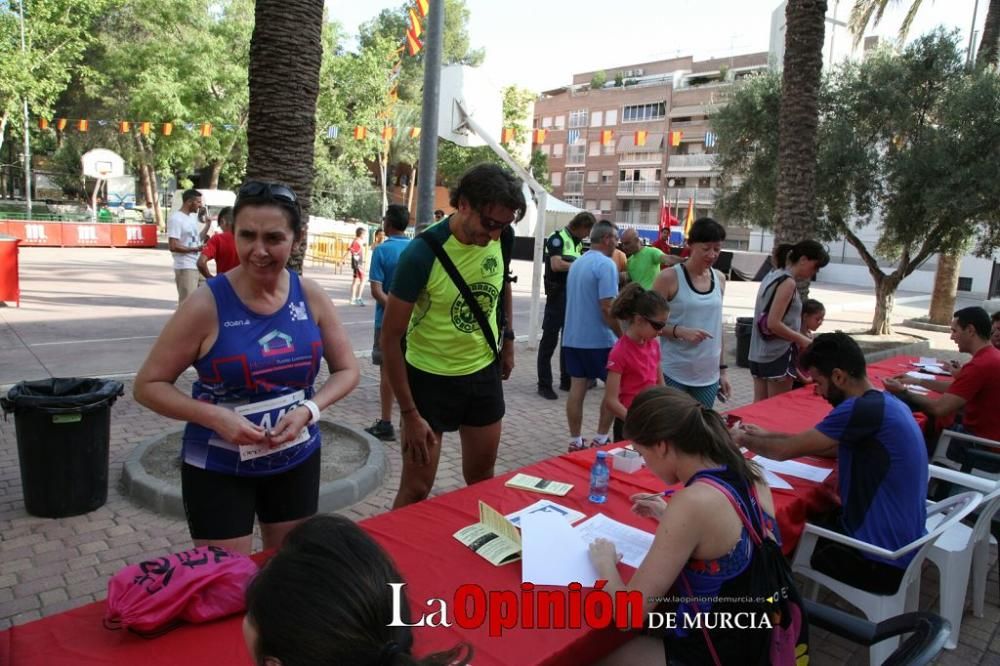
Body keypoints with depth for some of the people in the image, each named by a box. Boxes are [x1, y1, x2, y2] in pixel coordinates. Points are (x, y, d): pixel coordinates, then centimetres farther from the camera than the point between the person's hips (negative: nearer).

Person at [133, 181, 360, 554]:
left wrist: (308, 410, -16)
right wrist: (215, 416, -24)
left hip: (298, 461, 4)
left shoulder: (311, 297, -7)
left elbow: (347, 370, 1)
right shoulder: (207, 306, -16)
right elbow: (148, 385, -10)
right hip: (219, 469, -3)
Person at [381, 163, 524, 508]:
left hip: (484, 370, 5)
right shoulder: (422, 254, -24)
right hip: (431, 377, -5)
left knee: (482, 478, 18)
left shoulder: (502, 237, -9)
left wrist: (508, 339, 12)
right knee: (416, 490, 3)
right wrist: (409, 413, -17)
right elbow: (391, 337, -18)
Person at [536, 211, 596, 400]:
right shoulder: (557, 238, -9)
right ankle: (544, 384, 4)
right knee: (549, 339, -2)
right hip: (558, 295, -8)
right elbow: (556, 265, -20)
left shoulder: (578, 243, 15)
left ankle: (566, 381, 24)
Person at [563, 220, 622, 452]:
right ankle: (600, 440, 9)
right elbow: (607, 307, -21)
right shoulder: (606, 264, -15)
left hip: (573, 337, 7)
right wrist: (623, 336, -13)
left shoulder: (577, 263, 12)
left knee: (577, 388, 8)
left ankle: (575, 442, 11)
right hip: (599, 339, -7)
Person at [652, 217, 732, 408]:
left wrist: (723, 369, 14)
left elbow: (717, 327, 15)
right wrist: (680, 331, -22)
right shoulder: (669, 278, -8)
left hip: (708, 376, 5)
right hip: (672, 374, -5)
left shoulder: (719, 279, 9)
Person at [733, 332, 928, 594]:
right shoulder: (885, 402, 5)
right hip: (899, 544, 8)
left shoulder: (864, 409, -25)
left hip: (881, 560, -8)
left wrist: (741, 439, 0)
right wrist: (766, 436, 12)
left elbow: (786, 451, -18)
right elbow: (833, 448, 16)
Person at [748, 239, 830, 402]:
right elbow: (774, 324, -21)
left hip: (759, 354, 8)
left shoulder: (772, 276, 12)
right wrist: (803, 340, -10)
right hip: (777, 356, -8)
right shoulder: (788, 282, -14)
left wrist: (799, 338, 15)